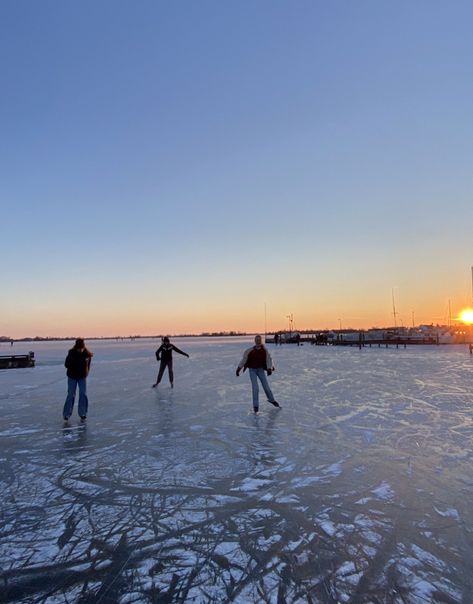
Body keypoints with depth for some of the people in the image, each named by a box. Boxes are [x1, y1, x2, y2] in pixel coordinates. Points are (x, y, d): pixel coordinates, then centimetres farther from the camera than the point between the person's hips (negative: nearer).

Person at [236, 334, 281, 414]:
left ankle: (272, 400, 36)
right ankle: (255, 406, 6)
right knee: (255, 388, -10)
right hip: (252, 370, -2)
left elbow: (268, 359, -10)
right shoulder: (250, 350, -16)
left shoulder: (265, 350, -11)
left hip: (261, 369, 2)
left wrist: (269, 369, -23)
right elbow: (244, 359, -8)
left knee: (266, 386, 9)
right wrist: (239, 368, -8)